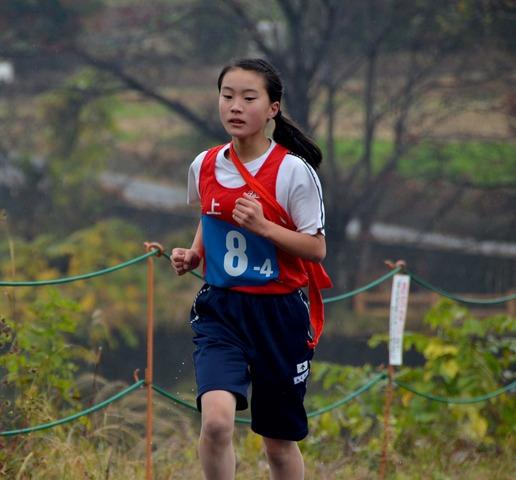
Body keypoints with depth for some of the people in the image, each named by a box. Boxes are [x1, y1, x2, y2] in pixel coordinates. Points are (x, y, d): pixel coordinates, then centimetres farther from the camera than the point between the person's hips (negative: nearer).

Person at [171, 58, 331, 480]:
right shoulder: (205, 166, 2)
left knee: (279, 443, 10)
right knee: (216, 418, -23)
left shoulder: (293, 171, -11)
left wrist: (262, 226, -23)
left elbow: (316, 248, -10)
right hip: (220, 307, 2)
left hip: (279, 312, -2)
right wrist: (193, 254, 4)